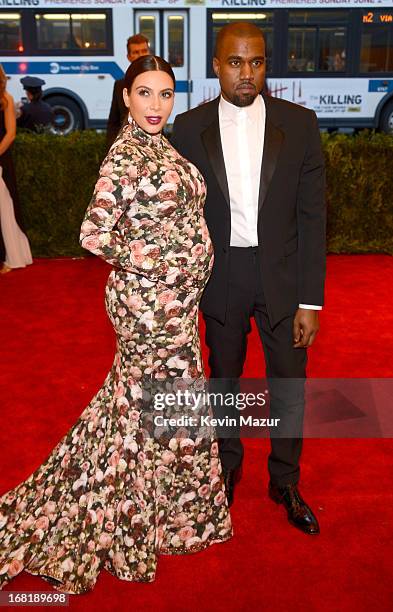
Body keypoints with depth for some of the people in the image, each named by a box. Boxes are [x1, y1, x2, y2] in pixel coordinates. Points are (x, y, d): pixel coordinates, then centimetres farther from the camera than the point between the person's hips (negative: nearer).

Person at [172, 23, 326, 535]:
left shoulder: (299, 124, -5)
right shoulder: (189, 128, -4)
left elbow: (312, 216, -5)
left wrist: (310, 300, -8)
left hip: (282, 276, 0)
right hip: (221, 277, 1)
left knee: (289, 386, 9)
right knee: (224, 379, 17)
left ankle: (285, 482, 33)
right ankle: (228, 465, 42)